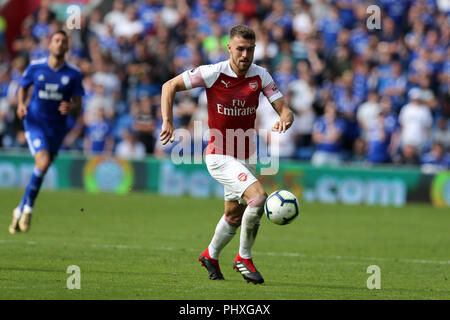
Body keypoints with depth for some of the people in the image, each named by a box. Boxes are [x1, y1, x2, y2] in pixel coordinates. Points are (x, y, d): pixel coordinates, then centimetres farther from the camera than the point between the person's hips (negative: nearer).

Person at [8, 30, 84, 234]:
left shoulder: (73, 74, -2)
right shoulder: (35, 67, -3)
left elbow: (77, 103, 3)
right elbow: (22, 88, 12)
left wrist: (70, 108, -20)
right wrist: (21, 104, -8)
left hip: (57, 128, 3)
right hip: (35, 123, -3)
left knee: (42, 169, 7)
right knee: (43, 163, -22)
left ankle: (22, 209, 25)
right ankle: (28, 208, -3)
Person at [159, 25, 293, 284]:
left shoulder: (260, 76, -5)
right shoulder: (213, 73, -15)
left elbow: (284, 108, -8)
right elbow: (170, 86, -7)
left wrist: (285, 120, -32)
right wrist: (167, 121, -18)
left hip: (245, 157, 6)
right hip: (220, 156, -6)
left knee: (234, 216, 20)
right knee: (258, 196, -24)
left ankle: (211, 255, 47)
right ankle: (244, 258, -7)